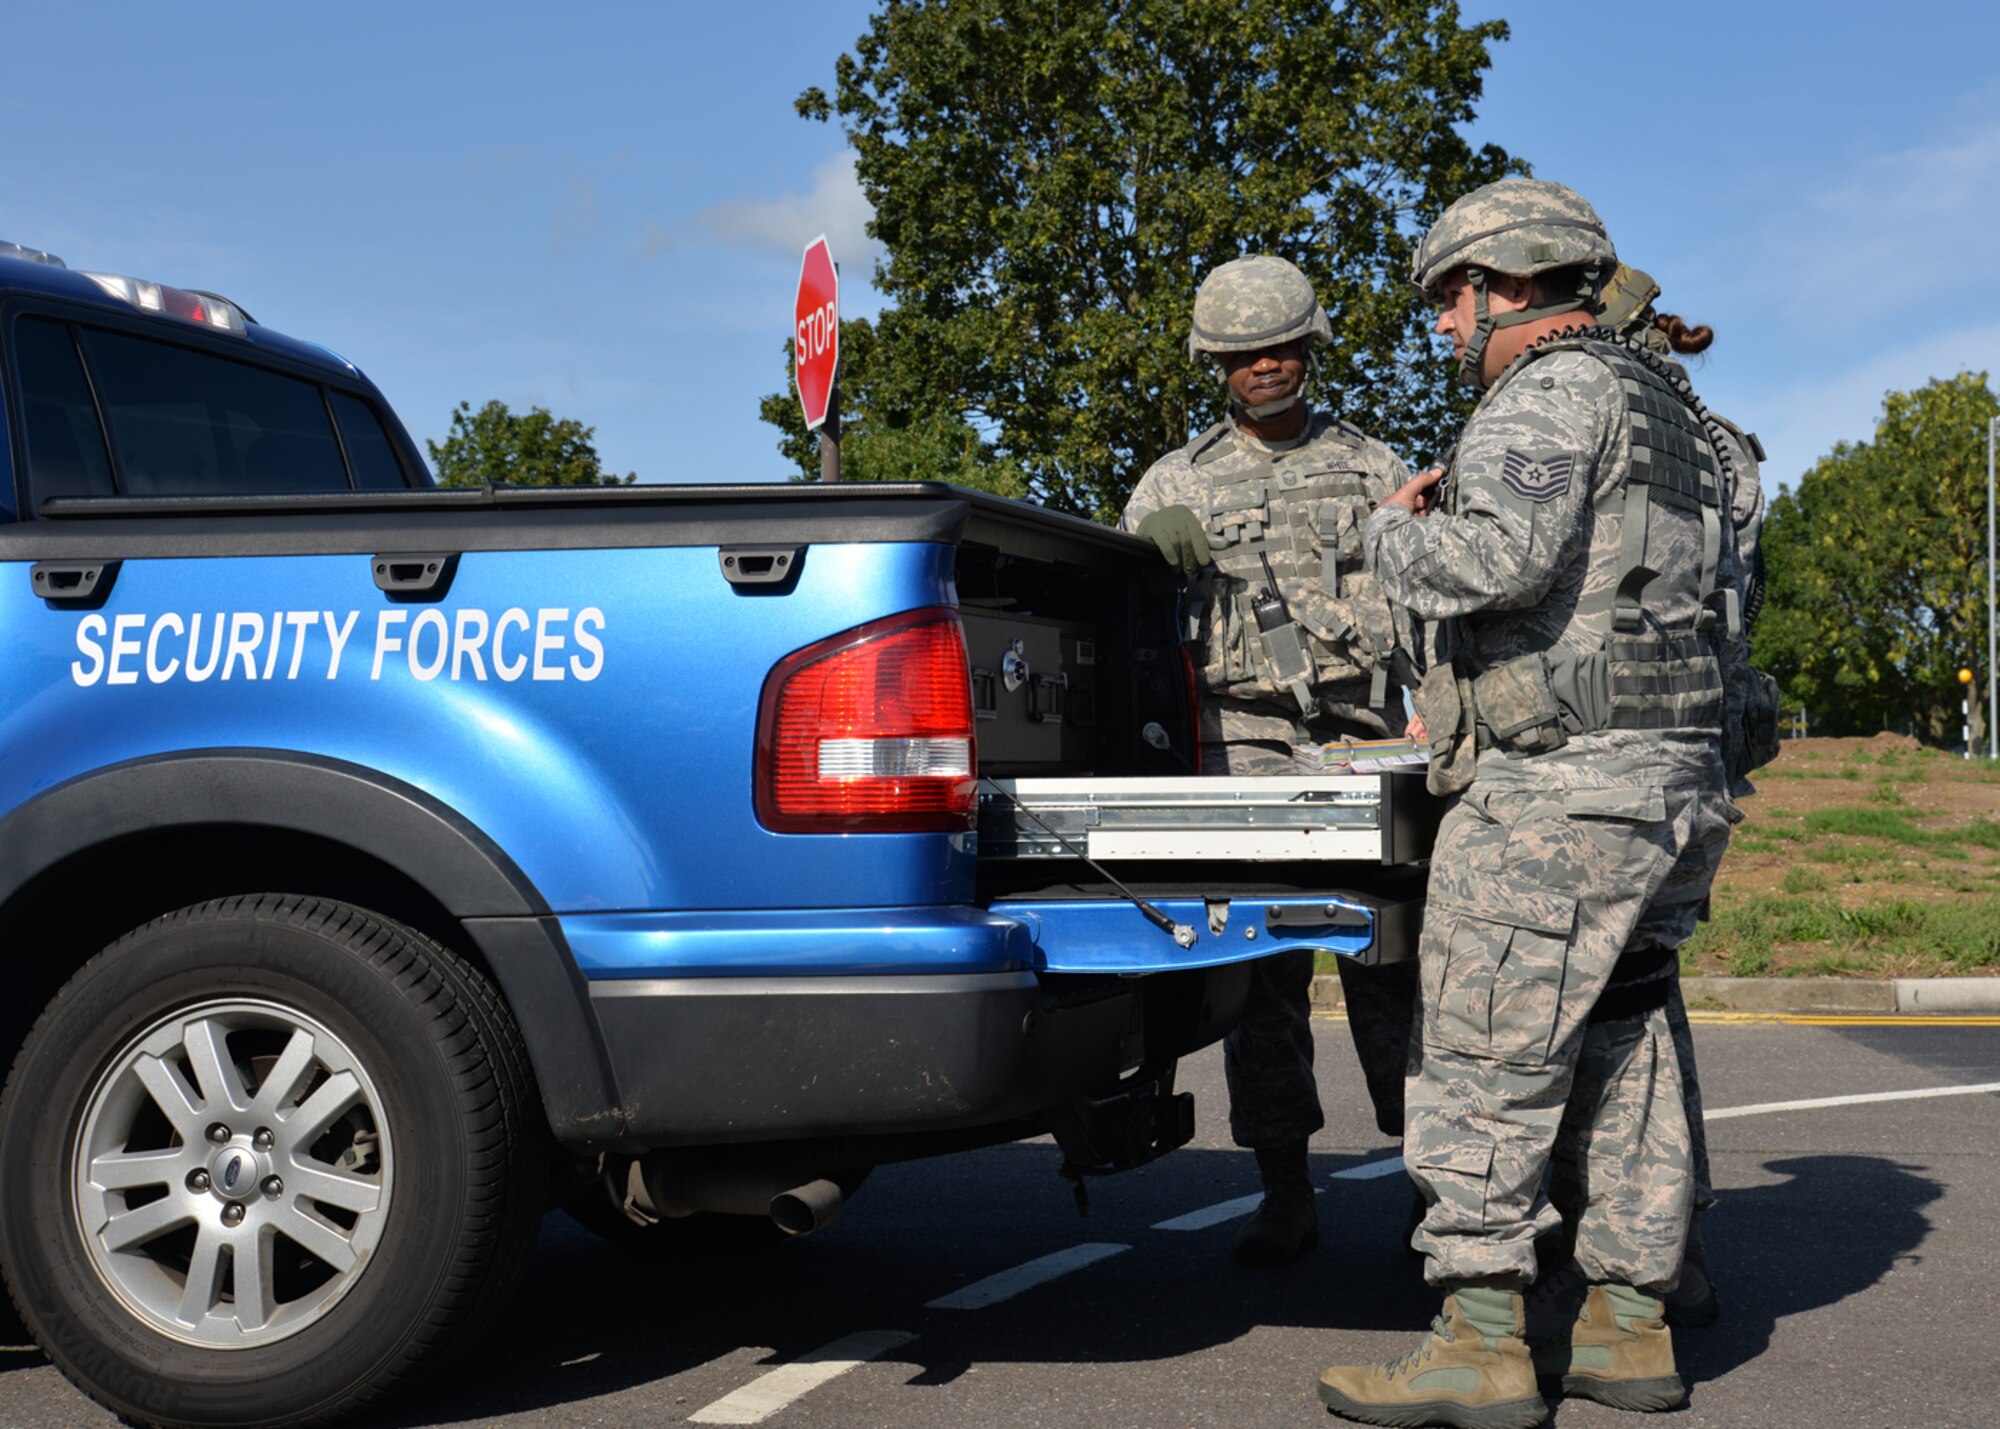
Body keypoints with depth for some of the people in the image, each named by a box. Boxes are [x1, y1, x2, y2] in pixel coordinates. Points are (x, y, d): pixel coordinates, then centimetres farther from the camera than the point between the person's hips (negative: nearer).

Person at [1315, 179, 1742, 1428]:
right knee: (1624, 1052, 13)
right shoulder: (1675, 411, 22)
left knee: (1488, 1059, -6)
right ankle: (1630, 1325, 17)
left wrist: (1395, 531, -4)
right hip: (1678, 777, 10)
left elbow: (1493, 561, -25)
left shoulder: (1552, 392, -8)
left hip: (1560, 786, -10)